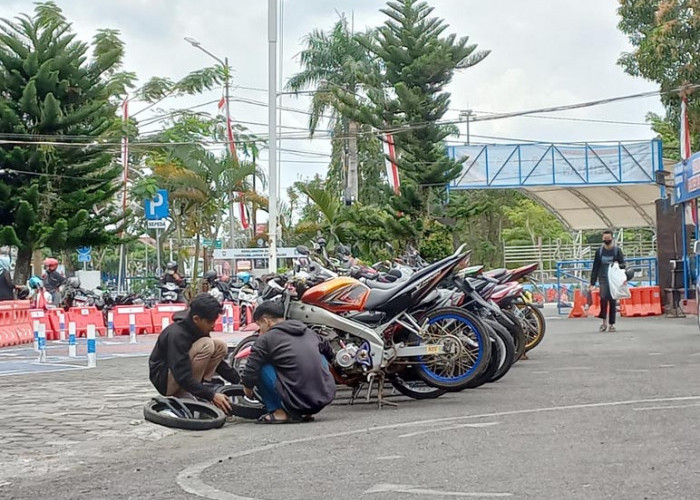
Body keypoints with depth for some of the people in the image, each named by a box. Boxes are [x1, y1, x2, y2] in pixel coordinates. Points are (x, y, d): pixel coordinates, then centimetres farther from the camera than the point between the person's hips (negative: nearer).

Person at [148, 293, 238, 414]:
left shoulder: (198, 330, 0)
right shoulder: (176, 335, -28)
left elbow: (215, 359, 10)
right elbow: (182, 377, -32)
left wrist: (239, 381, 2)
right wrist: (211, 395, -35)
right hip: (165, 381, -8)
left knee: (221, 346, -5)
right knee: (207, 345, -27)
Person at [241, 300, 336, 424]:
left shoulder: (265, 339, 1)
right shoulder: (308, 332, 18)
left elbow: (250, 372, 1)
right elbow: (329, 353, 35)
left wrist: (247, 388, 22)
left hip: (297, 402, -5)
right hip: (326, 397, 5)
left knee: (261, 366, 8)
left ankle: (279, 412, 5)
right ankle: (307, 413, 22)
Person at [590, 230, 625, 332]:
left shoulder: (617, 250, 3)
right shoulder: (600, 251, 8)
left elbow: (623, 264, 4)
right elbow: (595, 267, 10)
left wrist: (618, 265, -20)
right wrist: (592, 282, 7)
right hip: (603, 278, 0)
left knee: (613, 301, 2)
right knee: (603, 298, -20)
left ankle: (611, 324, 9)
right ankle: (604, 321, -9)